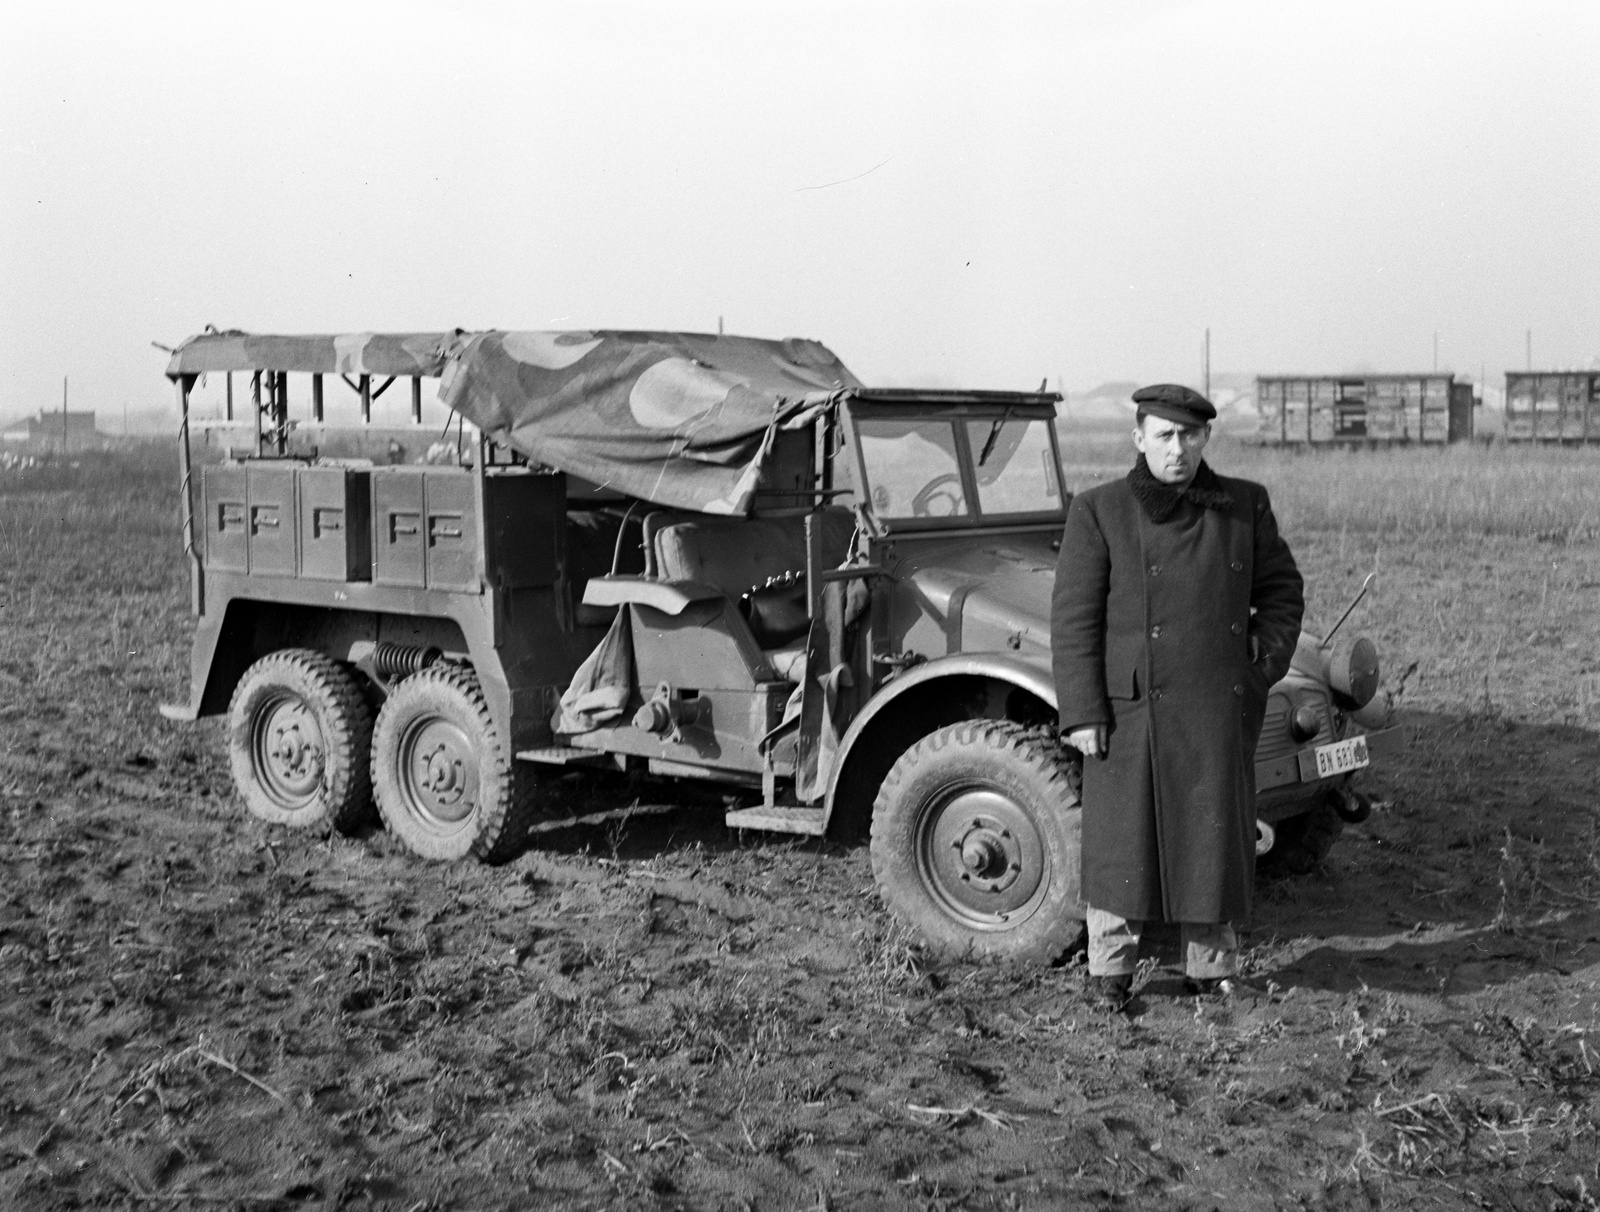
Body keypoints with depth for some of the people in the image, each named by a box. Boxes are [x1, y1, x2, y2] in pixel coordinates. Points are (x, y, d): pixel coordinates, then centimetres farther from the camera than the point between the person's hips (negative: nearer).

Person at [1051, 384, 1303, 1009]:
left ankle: (1211, 968, 26)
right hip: (1130, 706, -2)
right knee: (1120, 838, 6)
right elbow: (1074, 620, -5)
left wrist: (1265, 667, 2)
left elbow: (1281, 589, 16)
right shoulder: (1098, 511, -4)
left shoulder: (1245, 506, 5)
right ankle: (1109, 970, 22)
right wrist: (1081, 714, -10)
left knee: (1215, 837, 10)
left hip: (1219, 710, 2)